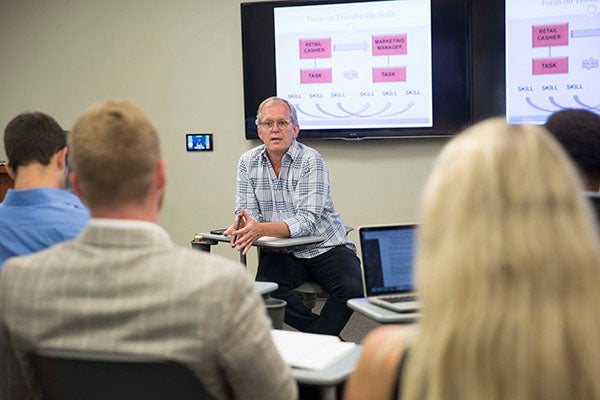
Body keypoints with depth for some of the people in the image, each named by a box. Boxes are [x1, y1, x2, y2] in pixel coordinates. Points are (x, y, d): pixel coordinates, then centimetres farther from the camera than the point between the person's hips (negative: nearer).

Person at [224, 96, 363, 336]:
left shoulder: (311, 161, -12)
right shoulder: (248, 163, 4)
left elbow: (306, 221, -21)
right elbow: (247, 211, 3)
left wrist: (261, 229, -36)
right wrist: (242, 224, -23)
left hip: (326, 248, -3)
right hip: (281, 253, 3)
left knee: (352, 289, -29)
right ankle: (326, 335, -12)